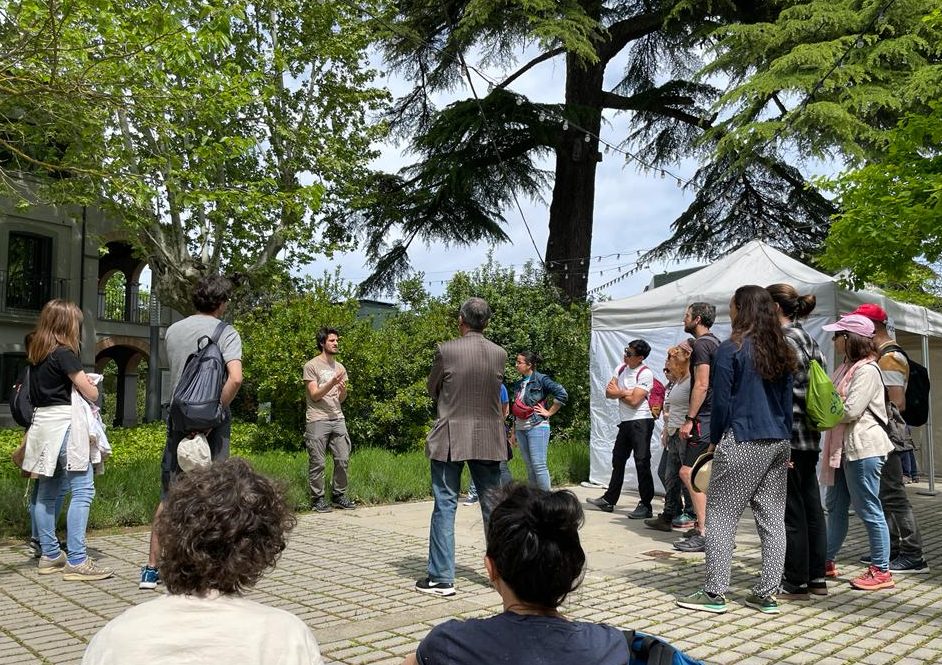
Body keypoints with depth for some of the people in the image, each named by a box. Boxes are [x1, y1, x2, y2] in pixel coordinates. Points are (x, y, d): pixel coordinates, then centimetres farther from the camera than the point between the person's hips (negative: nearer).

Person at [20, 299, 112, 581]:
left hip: (42, 424, 9)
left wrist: (76, 381, 10)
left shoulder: (36, 355, 14)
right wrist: (90, 385, 13)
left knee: (48, 492, 12)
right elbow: (90, 393, -8)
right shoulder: (64, 353, -11)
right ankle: (76, 561, -12)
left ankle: (50, 555, 20)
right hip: (65, 423, -9)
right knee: (83, 490, -9)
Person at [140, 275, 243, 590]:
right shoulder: (226, 333, -8)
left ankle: (151, 568, 15)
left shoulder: (173, 331, 7)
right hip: (212, 423, -4)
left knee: (169, 495, 12)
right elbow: (235, 378, -22)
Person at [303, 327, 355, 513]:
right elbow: (314, 396, -8)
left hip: (337, 419, 5)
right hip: (317, 420, -5)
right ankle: (318, 498, 8)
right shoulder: (311, 365, -2)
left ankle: (338, 495, 15)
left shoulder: (340, 367, 16)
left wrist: (343, 390, -7)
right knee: (317, 463, -1)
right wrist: (332, 383, -20)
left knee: (343, 460, 3)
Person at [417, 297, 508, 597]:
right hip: (489, 440, 3)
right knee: (493, 505, 12)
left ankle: (441, 578, 5)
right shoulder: (500, 354, -1)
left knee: (445, 505, 3)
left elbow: (433, 390, 3)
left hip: (450, 439, -3)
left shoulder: (446, 350, -10)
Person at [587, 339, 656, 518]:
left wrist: (619, 392, -4)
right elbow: (609, 392, 5)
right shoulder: (621, 368, 10)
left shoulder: (645, 374, -13)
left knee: (642, 463, -8)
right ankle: (609, 500, 26)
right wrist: (627, 392, -12)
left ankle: (646, 505, -3)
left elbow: (634, 401, -20)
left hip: (641, 422, -9)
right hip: (625, 422, 9)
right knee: (618, 460, 15)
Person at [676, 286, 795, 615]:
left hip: (742, 443, -7)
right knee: (773, 518, 9)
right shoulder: (781, 351, 11)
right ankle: (767, 594, 14)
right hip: (779, 443, 7)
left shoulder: (731, 349, -9)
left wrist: (715, 440, 2)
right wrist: (784, 441, 18)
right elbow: (787, 400, 14)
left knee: (720, 515, 1)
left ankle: (715, 593, 3)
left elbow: (721, 402, -8)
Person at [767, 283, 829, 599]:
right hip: (810, 437, 9)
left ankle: (796, 583, 6)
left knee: (790, 510, -2)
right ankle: (816, 577, 23)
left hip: (788, 437, -9)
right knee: (811, 505, 14)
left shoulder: (784, 340, -13)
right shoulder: (809, 339, 15)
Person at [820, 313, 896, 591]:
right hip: (843, 447, 10)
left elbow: (851, 411, -21)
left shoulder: (867, 370, -15)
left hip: (862, 448, -10)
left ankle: (881, 571, 9)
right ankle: (827, 561, 26)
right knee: (835, 506, 16)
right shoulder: (847, 368, 14)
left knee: (868, 510, -1)